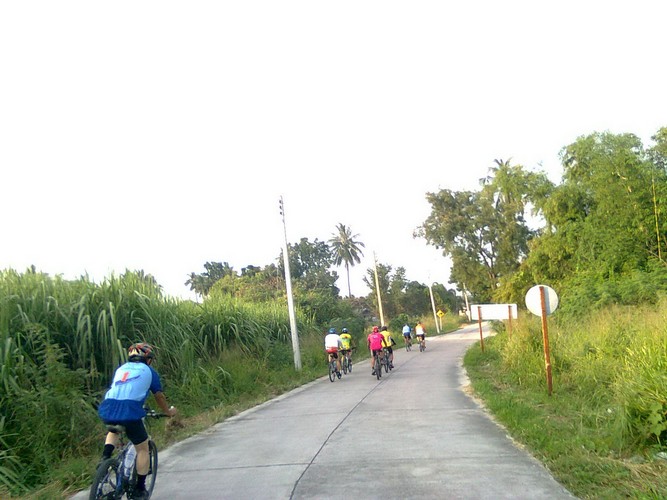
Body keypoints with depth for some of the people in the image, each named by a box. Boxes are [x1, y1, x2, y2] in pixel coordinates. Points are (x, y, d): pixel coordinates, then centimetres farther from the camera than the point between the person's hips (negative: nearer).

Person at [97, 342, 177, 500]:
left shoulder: (121, 368, 28)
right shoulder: (148, 371, 17)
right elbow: (159, 396, 24)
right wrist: (168, 411, 42)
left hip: (107, 410, 5)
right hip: (130, 412, -5)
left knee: (114, 430, 39)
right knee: (143, 449, 14)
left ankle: (105, 456, 15)